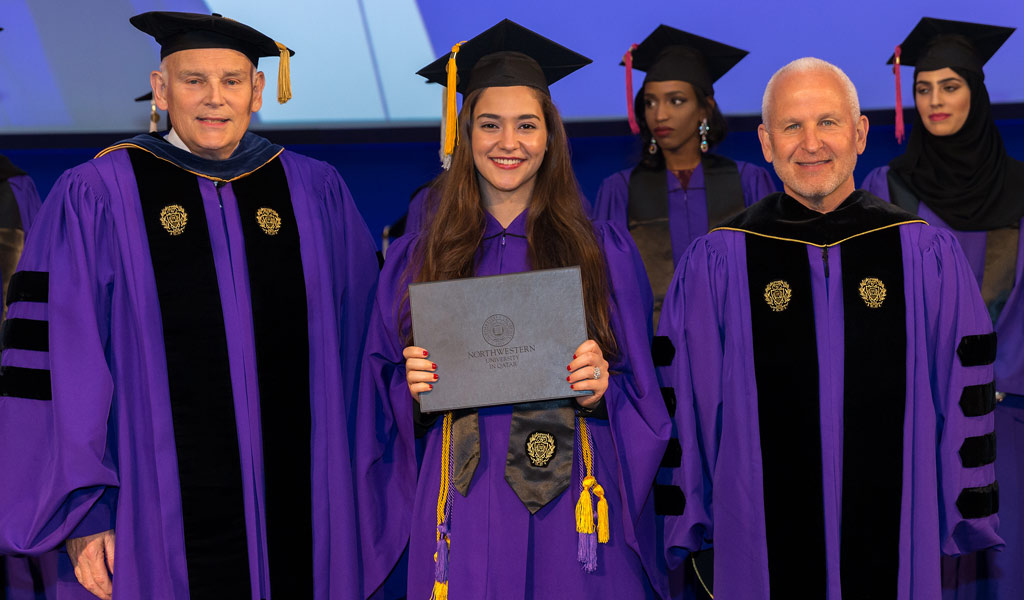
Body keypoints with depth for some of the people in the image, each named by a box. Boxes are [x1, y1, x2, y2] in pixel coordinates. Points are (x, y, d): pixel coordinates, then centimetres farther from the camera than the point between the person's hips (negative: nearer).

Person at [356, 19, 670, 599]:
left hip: (569, 513, 0)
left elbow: (643, 396, 4)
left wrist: (599, 391, -15)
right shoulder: (416, 258, 6)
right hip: (463, 515, 1)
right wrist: (415, 390, -12)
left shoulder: (604, 252, 3)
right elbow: (385, 398, 9)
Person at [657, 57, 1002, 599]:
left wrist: (968, 523, 1)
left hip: (896, 541, 1)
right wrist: (689, 531, -1)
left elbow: (966, 402, 2)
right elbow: (683, 407, -1)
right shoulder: (715, 264, -3)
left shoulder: (927, 254, -1)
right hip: (760, 546, 0)